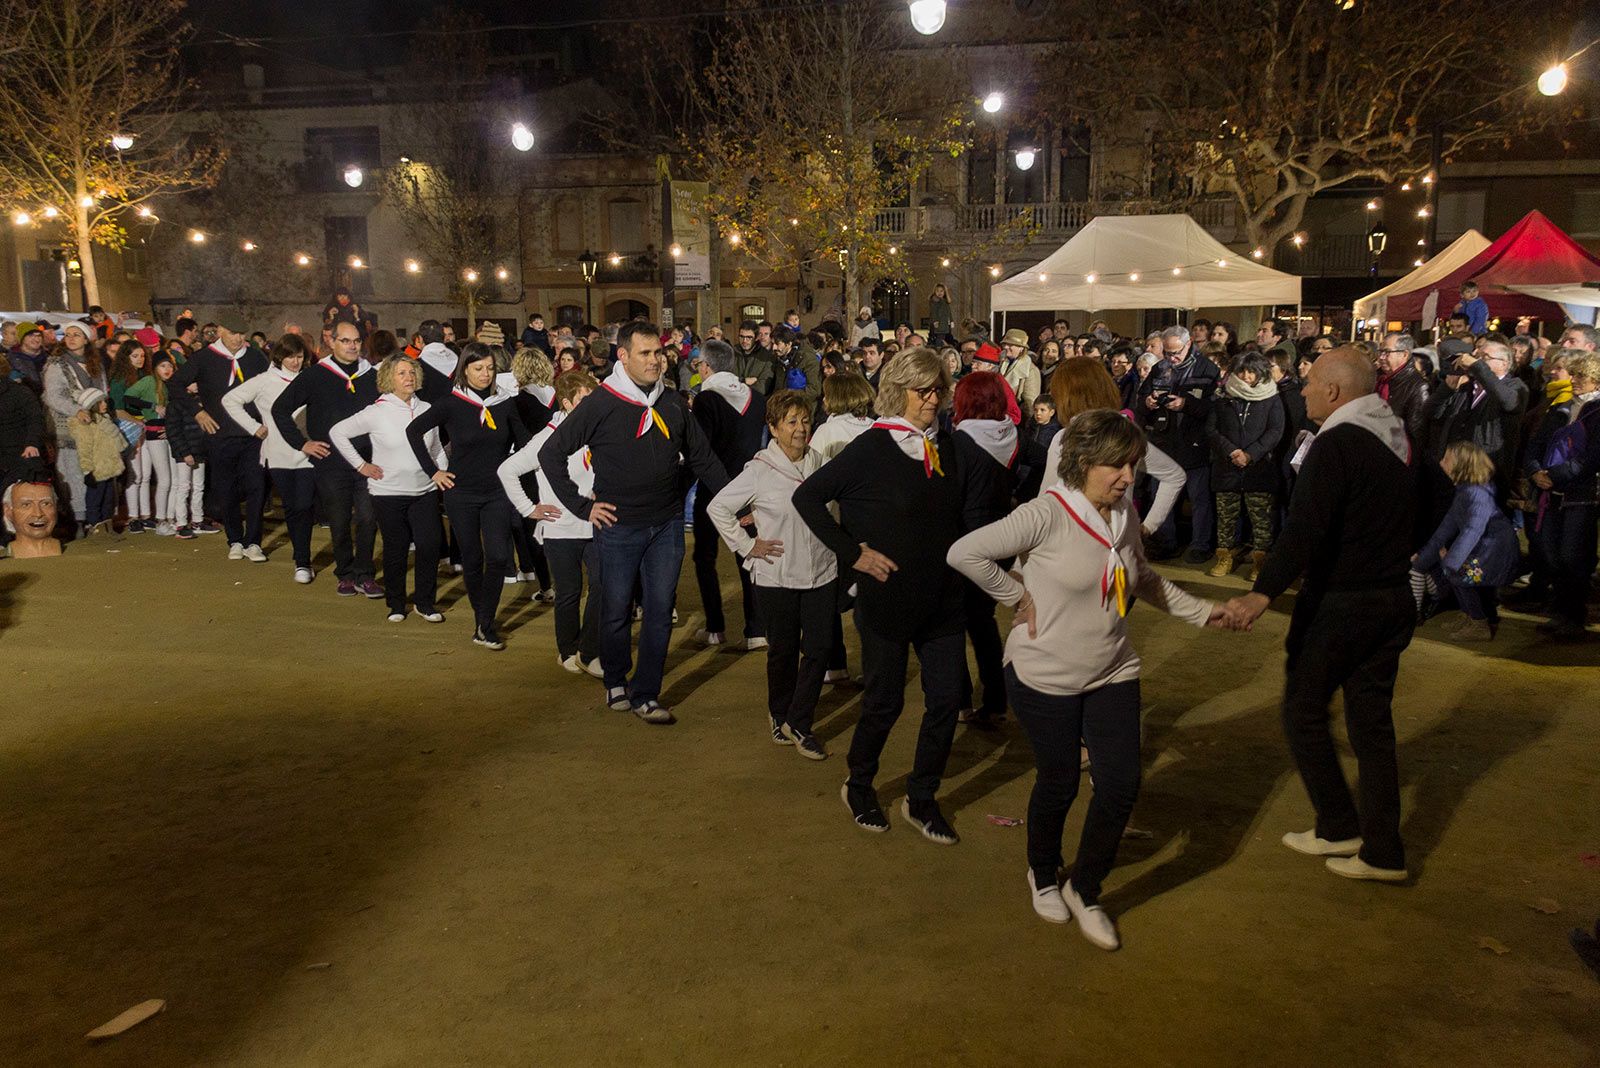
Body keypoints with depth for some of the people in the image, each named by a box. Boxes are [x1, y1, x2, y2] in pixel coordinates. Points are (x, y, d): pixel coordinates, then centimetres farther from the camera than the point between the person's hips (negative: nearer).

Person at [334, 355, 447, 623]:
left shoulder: (426, 410, 4)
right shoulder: (377, 412, -7)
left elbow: (437, 448, 16)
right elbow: (337, 432, -1)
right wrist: (360, 465, -2)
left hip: (425, 491, 3)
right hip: (389, 493, -2)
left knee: (430, 545, -7)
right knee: (396, 550, 6)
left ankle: (424, 602, 10)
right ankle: (396, 604, 24)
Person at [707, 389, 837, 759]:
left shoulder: (819, 463, 2)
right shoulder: (759, 471, -11)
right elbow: (717, 507, -6)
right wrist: (746, 546, -7)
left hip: (821, 572, 3)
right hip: (777, 576, -3)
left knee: (820, 647, -1)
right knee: (783, 650, 9)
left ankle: (798, 722, 13)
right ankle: (779, 714, 32)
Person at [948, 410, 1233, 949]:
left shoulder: (1125, 514, 0)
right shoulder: (1047, 514, -21)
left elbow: (1142, 578, 17)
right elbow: (965, 552, -23)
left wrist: (1201, 611, 12)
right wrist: (1018, 597, -17)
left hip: (1112, 673, 6)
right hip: (1046, 677, -5)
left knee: (1121, 786, 2)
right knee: (1059, 784, 9)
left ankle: (1085, 890, 26)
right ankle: (1043, 876, 40)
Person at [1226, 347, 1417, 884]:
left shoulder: (1336, 444, -18)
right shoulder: (1398, 437, 9)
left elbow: (1304, 528, -31)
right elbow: (1418, 514, 21)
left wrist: (1263, 592, -39)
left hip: (1339, 603, -8)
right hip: (1393, 599, 8)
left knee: (1304, 709, 9)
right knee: (1372, 721, 12)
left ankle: (1339, 827, 17)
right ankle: (1382, 852, 17)